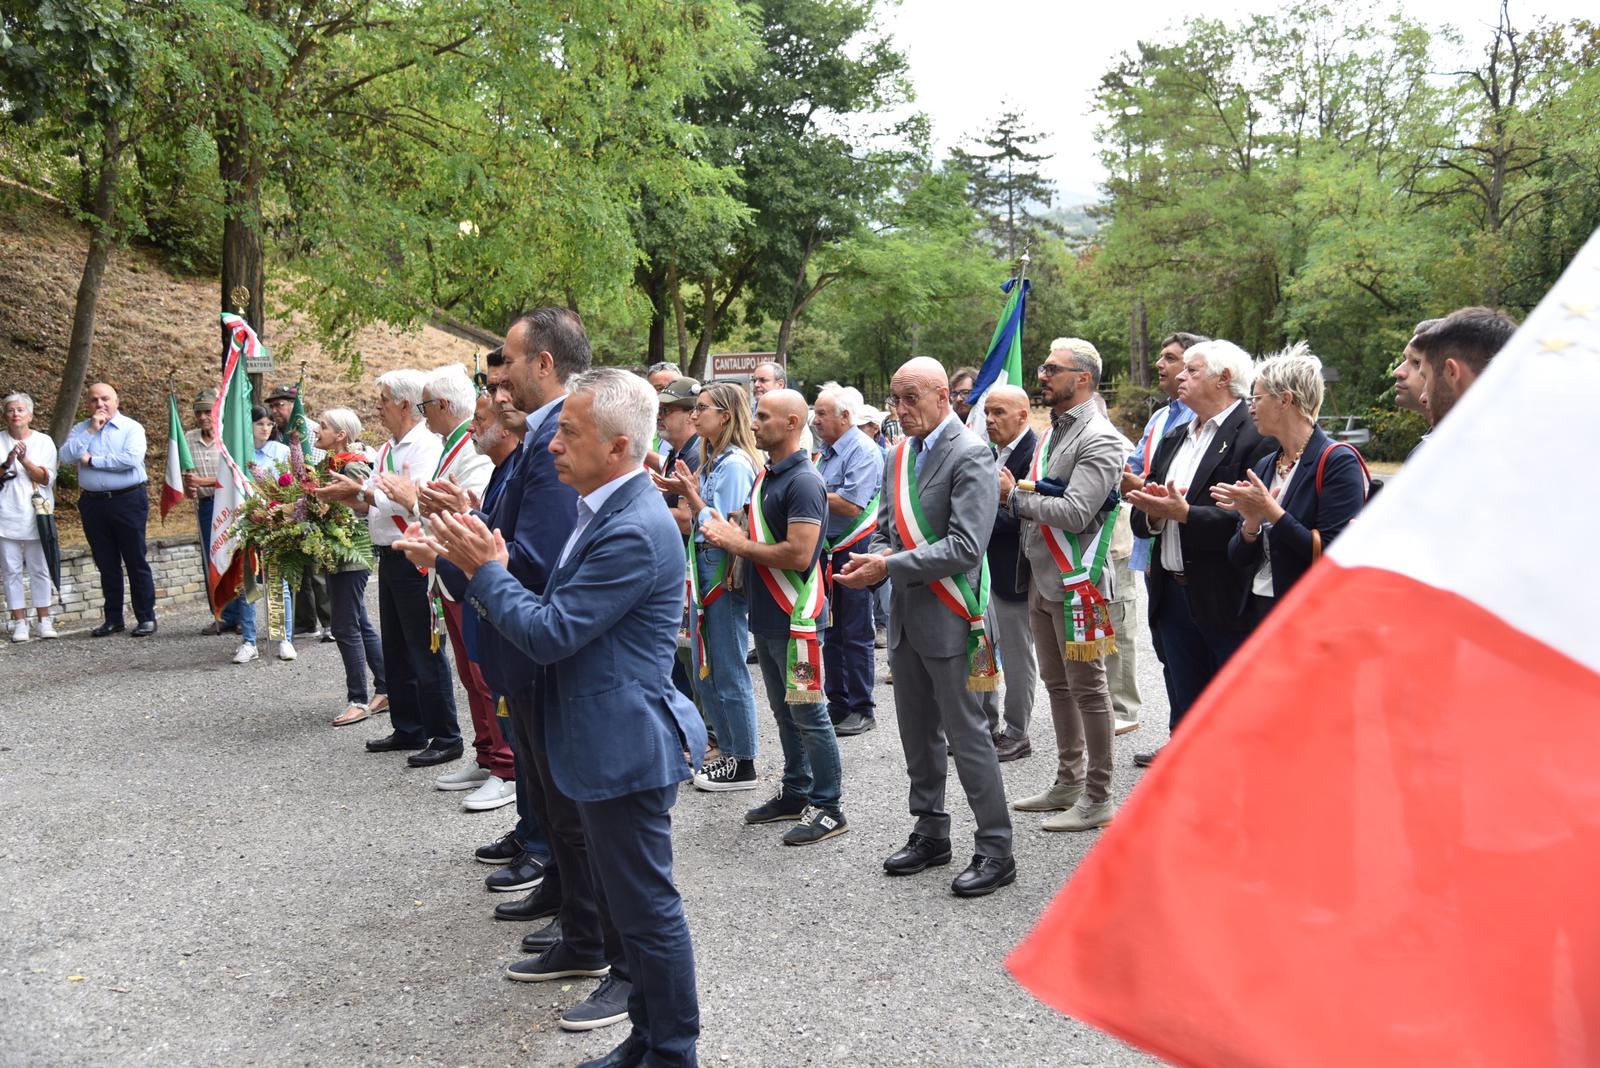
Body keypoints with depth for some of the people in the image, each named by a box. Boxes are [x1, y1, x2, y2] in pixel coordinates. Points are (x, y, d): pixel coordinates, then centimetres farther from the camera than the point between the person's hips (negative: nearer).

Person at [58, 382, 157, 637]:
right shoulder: (80, 430, 12)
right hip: (93, 504, 4)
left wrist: (92, 459, -9)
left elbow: (132, 458, -18)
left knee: (136, 562, 0)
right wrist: (91, 431, -9)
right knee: (106, 565, 10)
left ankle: (146, 618, 5)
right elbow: (66, 456, -4)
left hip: (127, 501, -4)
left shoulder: (131, 428, -1)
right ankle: (113, 619, 17)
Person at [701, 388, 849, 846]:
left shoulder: (804, 481, -18)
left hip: (795, 617, -10)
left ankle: (829, 807, 8)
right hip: (767, 614, 10)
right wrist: (729, 533, -2)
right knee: (784, 710, 18)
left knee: (808, 714, -2)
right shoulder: (765, 475, 12)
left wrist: (740, 545, -15)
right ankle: (796, 792, 30)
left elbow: (798, 554, -25)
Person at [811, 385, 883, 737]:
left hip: (854, 551, -9)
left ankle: (861, 710, 9)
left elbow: (851, 506, -23)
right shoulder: (826, 451, 12)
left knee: (856, 635, -1)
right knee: (831, 632, 14)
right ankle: (838, 704, 24)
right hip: (827, 551, 9)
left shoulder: (863, 451, -14)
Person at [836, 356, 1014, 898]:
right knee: (918, 732, 16)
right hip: (905, 614, 8)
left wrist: (891, 567, -22)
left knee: (966, 732, -2)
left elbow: (966, 546, -22)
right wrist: (874, 557, -4)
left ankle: (995, 849, 9)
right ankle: (931, 833, 31)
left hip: (947, 615, -8)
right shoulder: (898, 456, 12)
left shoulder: (970, 456, -15)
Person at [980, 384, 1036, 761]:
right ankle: (990, 726, 29)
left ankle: (1016, 735, 18)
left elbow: (1022, 517, -23)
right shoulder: (991, 453, 12)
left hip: (1013, 574, -9)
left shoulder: (1035, 454, -17)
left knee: (1017, 656, 5)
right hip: (983, 568, 9)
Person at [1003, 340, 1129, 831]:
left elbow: (1075, 513, -24)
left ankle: (1097, 798, 9)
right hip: (1041, 578, 9)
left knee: (1086, 687, -1)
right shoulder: (1053, 430, 15)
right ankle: (1068, 782, 30)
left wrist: (1015, 496, -15)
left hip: (1075, 583, -9)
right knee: (1058, 684, 17)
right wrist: (1014, 494, 2)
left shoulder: (1100, 439, -15)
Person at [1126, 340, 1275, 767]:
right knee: (1186, 714, 16)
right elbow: (1143, 524, 14)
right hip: (1175, 596, 8)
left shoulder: (1256, 437, -11)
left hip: (1229, 602, -8)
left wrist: (1184, 513, -21)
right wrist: (1152, 510, -8)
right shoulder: (1173, 439, 17)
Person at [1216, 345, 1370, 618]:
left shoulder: (1338, 462, -10)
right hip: (1257, 609, 6)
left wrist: (1271, 511, -18)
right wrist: (1251, 524, -11)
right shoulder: (1263, 466, 9)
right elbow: (1238, 558, 9)